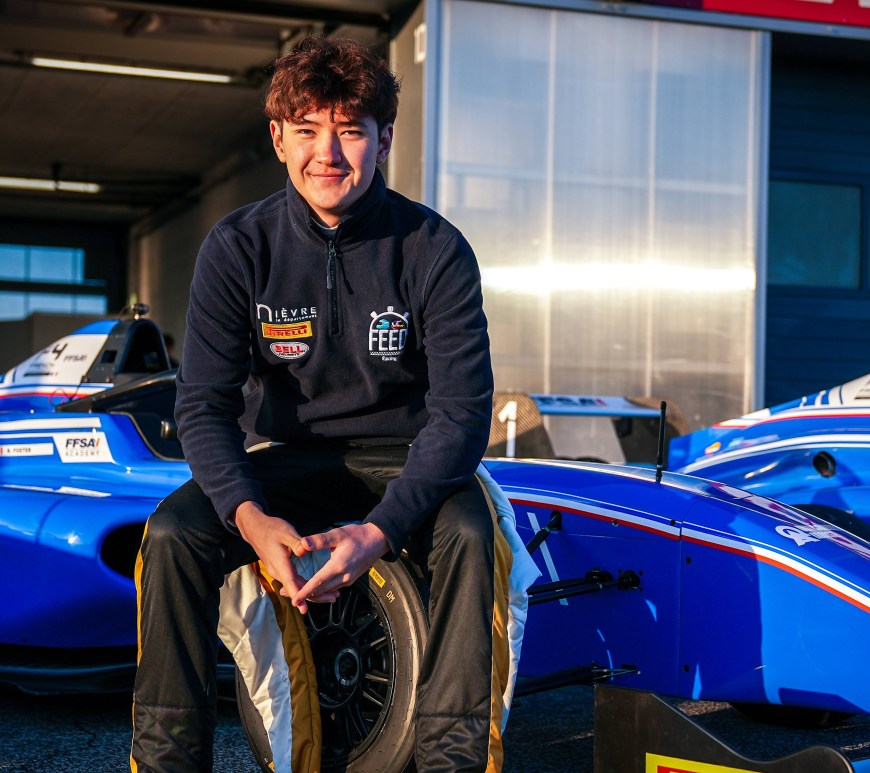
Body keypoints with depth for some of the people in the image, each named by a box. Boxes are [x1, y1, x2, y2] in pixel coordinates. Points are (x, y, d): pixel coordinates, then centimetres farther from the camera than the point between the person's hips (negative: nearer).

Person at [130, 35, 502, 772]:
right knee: (172, 533, -25)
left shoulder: (436, 250, -11)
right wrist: (249, 516, -30)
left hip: (401, 460, -1)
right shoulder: (238, 247, -7)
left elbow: (462, 408, -16)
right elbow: (204, 402, -9)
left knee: (467, 533, -33)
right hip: (284, 457, 2)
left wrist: (379, 528, -31)